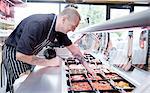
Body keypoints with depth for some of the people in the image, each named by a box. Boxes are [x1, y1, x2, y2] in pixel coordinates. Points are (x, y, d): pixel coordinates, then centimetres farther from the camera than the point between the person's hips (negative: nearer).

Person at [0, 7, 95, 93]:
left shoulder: (60, 29, -10)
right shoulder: (37, 25, -36)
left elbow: (73, 48, 3)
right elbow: (21, 55, -35)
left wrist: (87, 66, 2)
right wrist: (49, 62, -27)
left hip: (28, 54, 7)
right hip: (14, 54, -7)